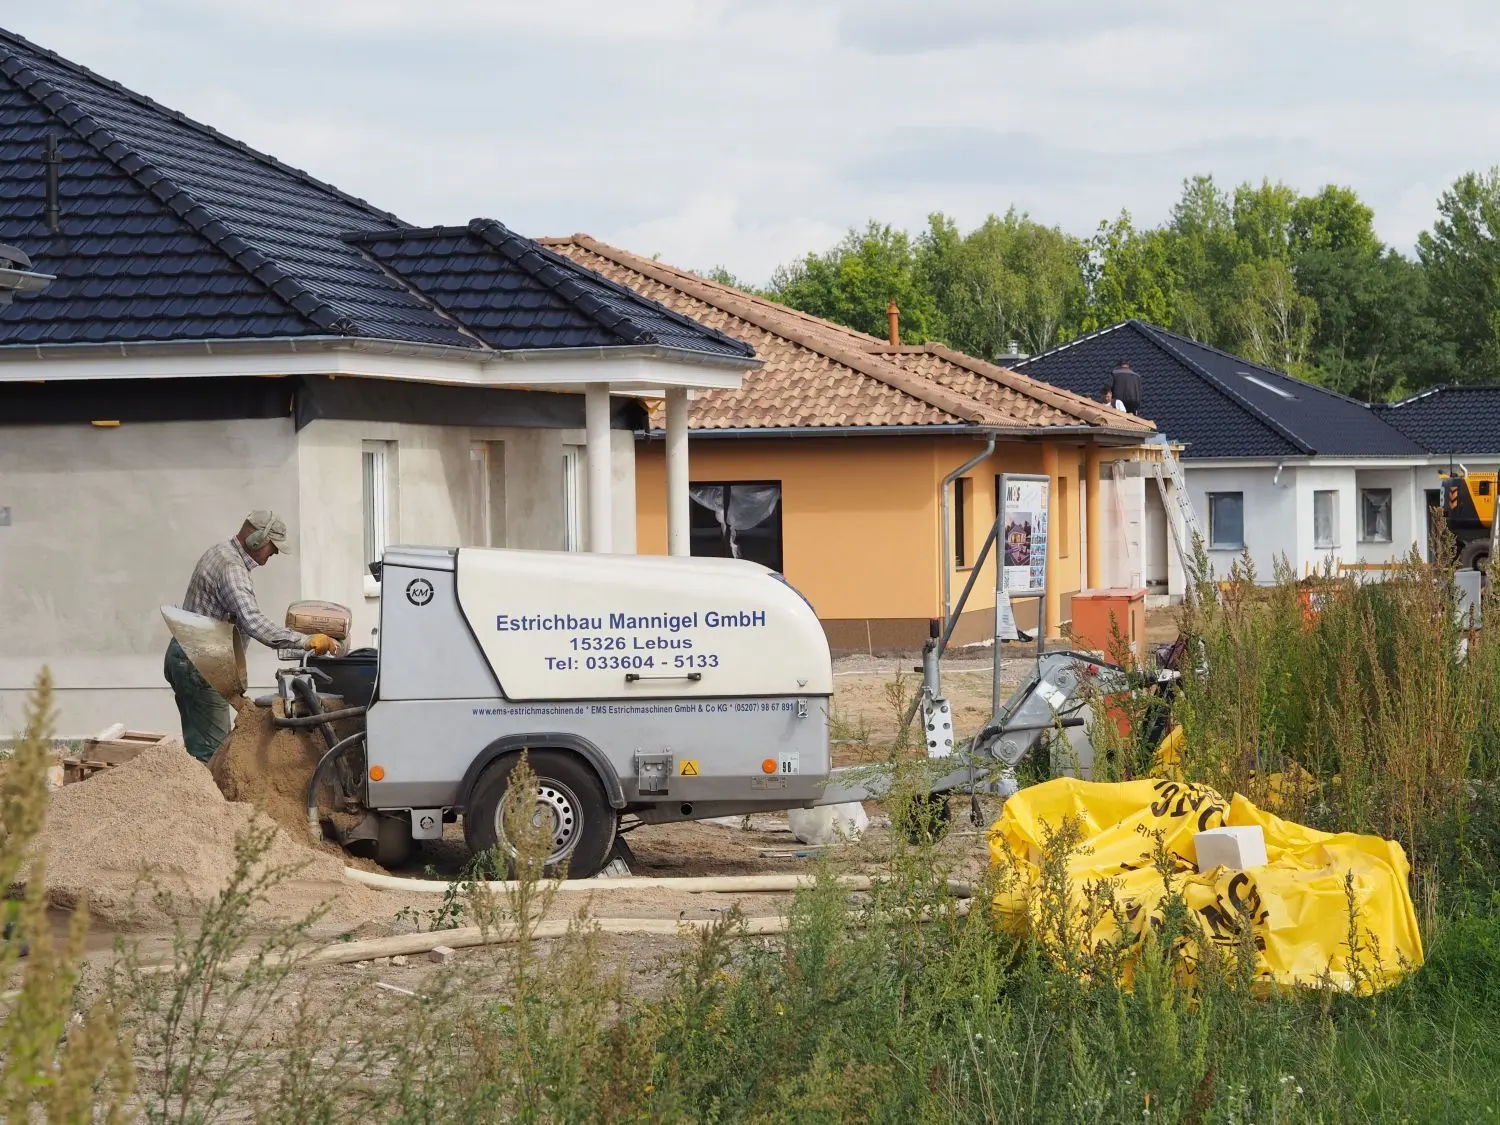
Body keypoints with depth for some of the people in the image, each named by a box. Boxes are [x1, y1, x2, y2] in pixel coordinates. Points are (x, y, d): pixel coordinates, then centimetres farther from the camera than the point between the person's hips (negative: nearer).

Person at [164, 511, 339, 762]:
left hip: (183, 655, 11)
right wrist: (305, 642, -34)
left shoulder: (219, 553, 13)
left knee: (197, 742, 12)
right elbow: (254, 623, -33)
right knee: (212, 749, -10)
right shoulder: (232, 569, -21)